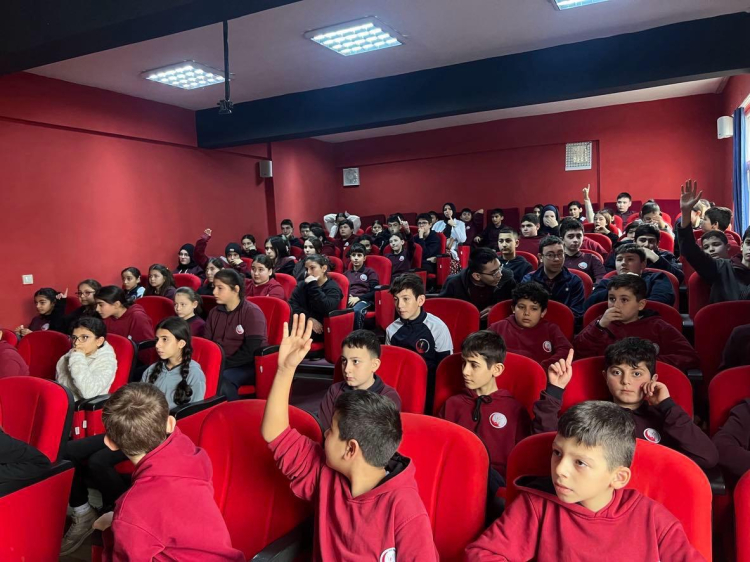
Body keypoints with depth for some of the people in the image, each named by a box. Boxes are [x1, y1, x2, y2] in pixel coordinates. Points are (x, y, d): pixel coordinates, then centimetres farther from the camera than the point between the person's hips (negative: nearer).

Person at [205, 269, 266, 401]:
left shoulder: (252, 312, -9)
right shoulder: (214, 312, 12)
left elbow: (251, 350, -15)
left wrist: (225, 364, -19)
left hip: (248, 365, -5)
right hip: (219, 363, 5)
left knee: (222, 379, -34)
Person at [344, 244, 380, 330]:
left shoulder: (370, 272, 14)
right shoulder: (346, 273, 27)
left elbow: (374, 292, 3)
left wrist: (358, 298, -9)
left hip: (364, 300, -3)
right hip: (349, 300, 3)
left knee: (356, 311, -41)